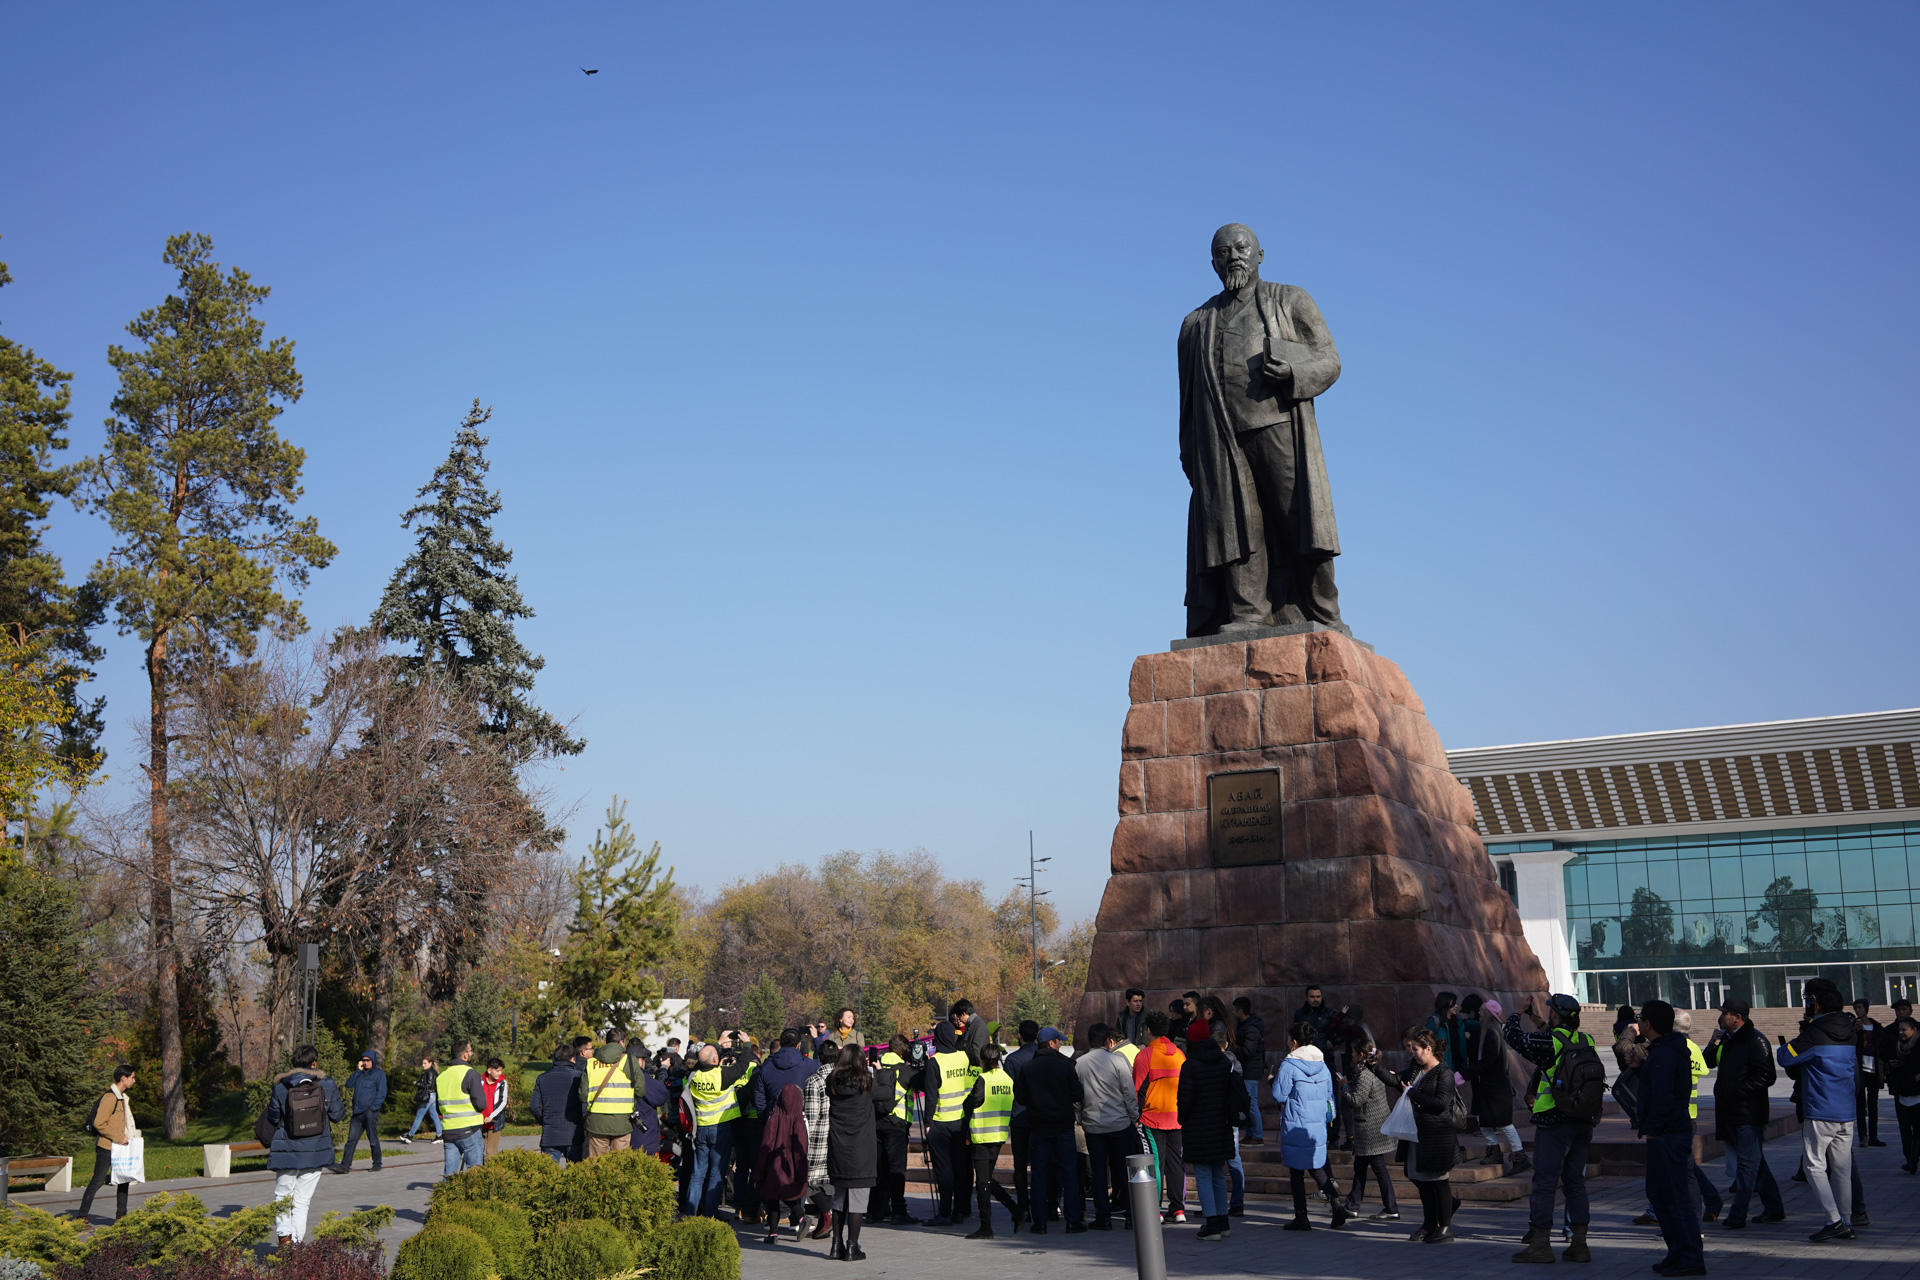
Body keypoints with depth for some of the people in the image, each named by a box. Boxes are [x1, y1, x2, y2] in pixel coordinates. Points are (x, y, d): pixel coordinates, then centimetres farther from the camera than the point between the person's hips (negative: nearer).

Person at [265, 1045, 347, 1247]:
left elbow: (273, 1118, 3)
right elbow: (337, 1115, 0)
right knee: (302, 1199, 10)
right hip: (316, 1152, 1)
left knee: (283, 1196, 12)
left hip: (286, 1151, -1)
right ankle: (297, 1240, 7)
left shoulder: (281, 1088, -6)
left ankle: (284, 1234, -7)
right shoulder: (327, 1086, -6)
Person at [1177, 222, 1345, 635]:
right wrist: (1189, 459, 11)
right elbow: (1188, 398, 21)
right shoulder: (1196, 324, 23)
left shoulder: (1293, 302, 16)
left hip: (1280, 427, -2)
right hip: (1223, 440, 2)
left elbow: (1329, 362, 9)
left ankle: (1322, 616, -9)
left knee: (1300, 520, -10)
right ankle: (1245, 615, -15)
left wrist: (1291, 371, -12)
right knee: (1235, 520, -10)